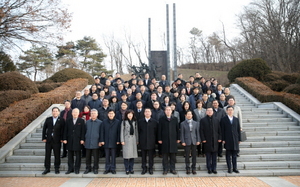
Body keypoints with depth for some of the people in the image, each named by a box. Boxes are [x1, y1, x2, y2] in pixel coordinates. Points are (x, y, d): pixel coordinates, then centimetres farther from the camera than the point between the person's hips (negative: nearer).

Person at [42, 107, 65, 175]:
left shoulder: (61, 120, -1)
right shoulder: (48, 119, 7)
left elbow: (63, 130, -3)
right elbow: (44, 129, 8)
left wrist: (62, 139, -9)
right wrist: (44, 138, 1)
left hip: (57, 140, -2)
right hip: (48, 140, 3)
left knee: (57, 155, 4)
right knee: (47, 155, 7)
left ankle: (57, 168, 16)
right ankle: (47, 168, 18)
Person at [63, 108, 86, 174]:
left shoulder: (81, 121, 2)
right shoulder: (68, 121, 9)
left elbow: (83, 131, -2)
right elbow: (66, 130, 7)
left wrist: (82, 139, -9)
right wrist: (65, 139, 0)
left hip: (78, 141, -2)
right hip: (70, 140, 2)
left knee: (78, 155, 3)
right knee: (70, 155, 8)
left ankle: (77, 169, 12)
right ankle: (70, 168, 18)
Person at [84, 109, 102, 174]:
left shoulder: (100, 122, 1)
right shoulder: (87, 122, 10)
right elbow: (85, 131, 13)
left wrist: (100, 141, -5)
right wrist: (84, 140, 9)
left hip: (95, 143, -3)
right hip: (88, 142, 3)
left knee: (96, 157, 3)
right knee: (88, 156, 7)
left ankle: (95, 168, 16)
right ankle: (88, 168, 20)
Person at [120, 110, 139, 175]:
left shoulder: (135, 122, 12)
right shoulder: (124, 122, 2)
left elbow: (136, 131, 13)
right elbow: (122, 131, 0)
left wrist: (137, 140, 8)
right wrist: (122, 140, -6)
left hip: (133, 139, 3)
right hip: (126, 139, -3)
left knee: (132, 155, 3)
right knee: (126, 155, -4)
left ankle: (131, 169, 13)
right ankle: (127, 169, 6)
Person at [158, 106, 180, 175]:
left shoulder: (175, 119, 7)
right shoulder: (162, 119, 3)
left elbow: (177, 129, 8)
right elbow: (159, 130, 1)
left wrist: (178, 138, 4)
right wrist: (159, 139, -4)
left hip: (173, 140, 2)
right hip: (164, 140, -1)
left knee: (173, 155, 5)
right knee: (165, 155, 3)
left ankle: (172, 169, 16)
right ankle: (165, 169, 13)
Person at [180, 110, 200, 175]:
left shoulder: (196, 123, 8)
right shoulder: (183, 123, 2)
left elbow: (198, 132, 8)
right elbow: (182, 133, 0)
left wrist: (198, 140, 0)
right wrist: (183, 141, -7)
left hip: (194, 142, 2)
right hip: (187, 142, -2)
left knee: (194, 156, 6)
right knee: (187, 156, 3)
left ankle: (193, 169, 17)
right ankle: (188, 169, 14)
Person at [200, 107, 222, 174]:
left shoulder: (216, 120, 9)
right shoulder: (203, 120, 0)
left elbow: (219, 130, 10)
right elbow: (201, 131, -2)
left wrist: (219, 138, 1)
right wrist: (203, 139, -9)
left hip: (215, 141, 2)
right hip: (207, 141, -2)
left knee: (214, 156, 8)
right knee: (208, 156, 4)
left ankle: (214, 169, 17)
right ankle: (209, 169, 13)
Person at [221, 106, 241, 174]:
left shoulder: (236, 119, 11)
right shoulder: (223, 119, 1)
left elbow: (238, 130, 10)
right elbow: (222, 130, -2)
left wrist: (239, 139, 6)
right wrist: (223, 139, -8)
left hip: (235, 139, 3)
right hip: (227, 140, -2)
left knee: (234, 155, 8)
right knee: (228, 155, 3)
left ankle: (235, 168, 16)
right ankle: (229, 168, 10)